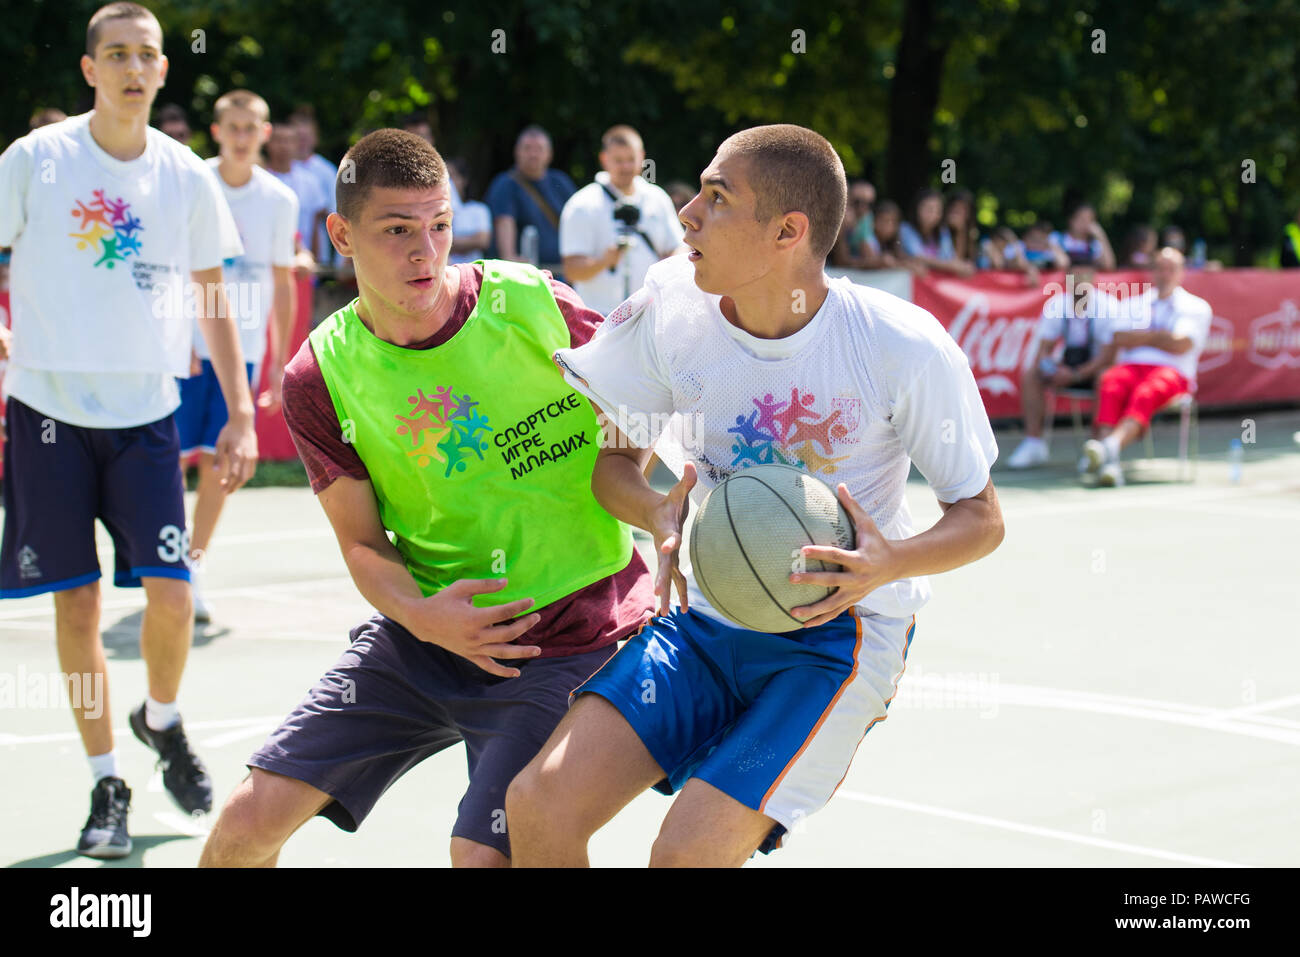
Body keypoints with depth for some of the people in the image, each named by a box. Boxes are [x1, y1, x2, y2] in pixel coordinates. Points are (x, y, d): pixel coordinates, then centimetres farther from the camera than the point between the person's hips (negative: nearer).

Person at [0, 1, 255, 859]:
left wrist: (241, 414, 7)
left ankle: (162, 722, 23)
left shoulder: (187, 177, 4)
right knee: (77, 603, 2)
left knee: (170, 595, -9)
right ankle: (108, 787, 16)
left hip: (147, 411, 1)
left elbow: (214, 301, 12)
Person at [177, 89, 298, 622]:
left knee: (219, 459, 0)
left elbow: (282, 284, 10)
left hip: (244, 347, 2)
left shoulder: (280, 200, 4)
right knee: (173, 454, -3)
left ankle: (195, 564, 14)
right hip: (187, 344, -2)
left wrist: (281, 364, 9)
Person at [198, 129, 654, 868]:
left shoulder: (534, 305, -12)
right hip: (425, 633, 3)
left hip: (566, 639, -3)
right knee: (250, 819, 2)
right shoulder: (320, 377, -5)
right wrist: (419, 615, -21)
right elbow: (364, 544, 0)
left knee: (482, 855, -19)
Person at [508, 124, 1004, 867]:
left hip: (838, 635, -4)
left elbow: (981, 519, -6)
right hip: (705, 617, 4)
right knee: (541, 804, -14)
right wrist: (660, 515, -18)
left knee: (690, 853, -22)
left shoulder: (905, 347, -17)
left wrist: (889, 563, -28)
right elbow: (613, 458, 5)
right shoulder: (672, 308, -8)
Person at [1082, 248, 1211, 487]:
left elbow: (1181, 345, -2)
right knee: (1110, 385, -35)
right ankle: (1108, 461, -54)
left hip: (1171, 371, -2)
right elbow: (1119, 338, 8)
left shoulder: (1197, 307, 16)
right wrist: (1159, 336, 1)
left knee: (1146, 394, -38)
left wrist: (1140, 337, 6)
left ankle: (1112, 445, -65)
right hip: (1130, 366, 3)